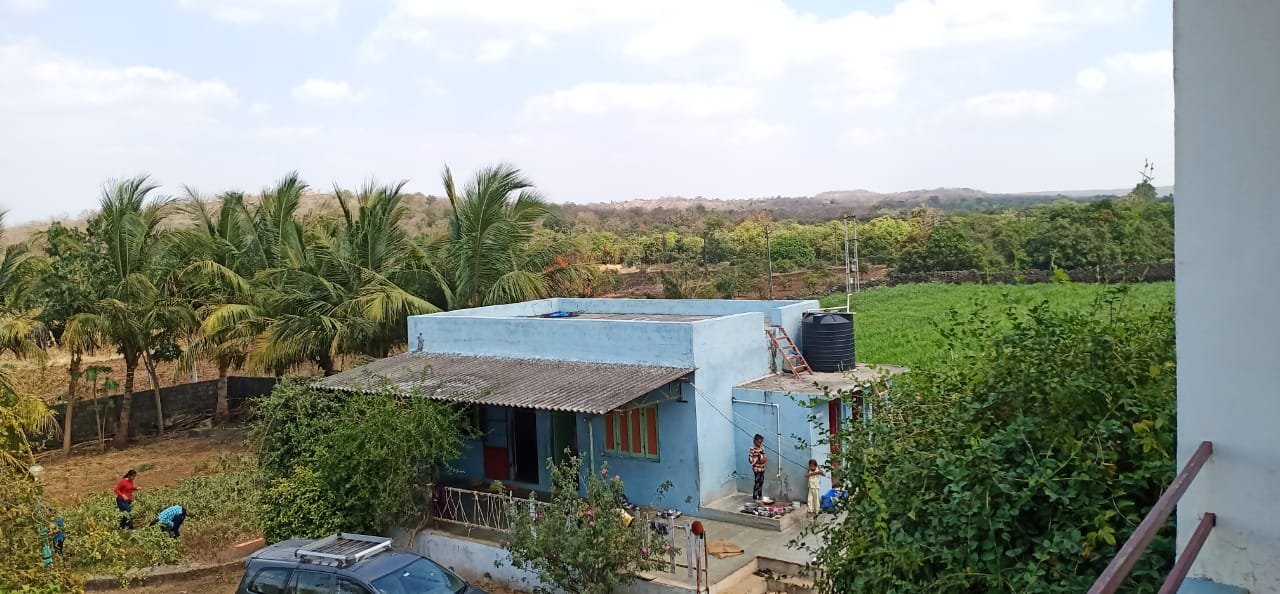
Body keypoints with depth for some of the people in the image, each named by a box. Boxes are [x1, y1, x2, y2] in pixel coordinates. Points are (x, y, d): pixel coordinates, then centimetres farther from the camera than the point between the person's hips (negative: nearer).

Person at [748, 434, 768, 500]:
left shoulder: (762, 448, 7)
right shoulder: (752, 449, -15)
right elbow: (750, 460, -15)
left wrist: (765, 458, -2)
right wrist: (757, 458, -22)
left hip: (762, 468, 7)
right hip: (756, 469, -7)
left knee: (761, 482, 13)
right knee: (757, 482, -7)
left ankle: (760, 495, 26)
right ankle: (754, 497, 1)